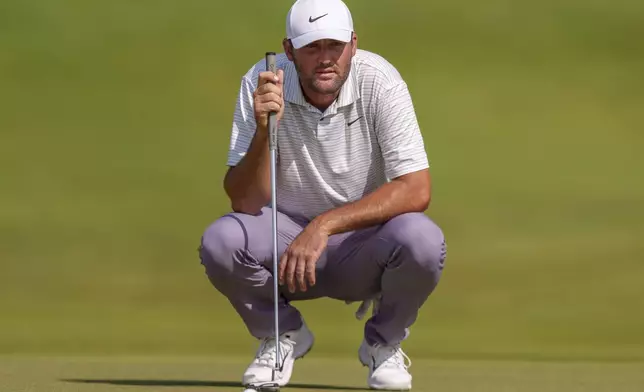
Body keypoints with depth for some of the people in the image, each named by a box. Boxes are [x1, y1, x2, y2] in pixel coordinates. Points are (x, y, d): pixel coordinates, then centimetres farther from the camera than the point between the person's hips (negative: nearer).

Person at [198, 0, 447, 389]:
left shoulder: (379, 81, -18)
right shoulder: (262, 85, -14)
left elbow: (417, 190, -25)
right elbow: (244, 202, -18)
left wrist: (324, 225, -32)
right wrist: (264, 130, -35)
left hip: (364, 238, -1)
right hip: (286, 239, 1)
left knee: (423, 241, -32)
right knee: (219, 242, -28)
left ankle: (384, 342, 2)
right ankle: (283, 335, 5)